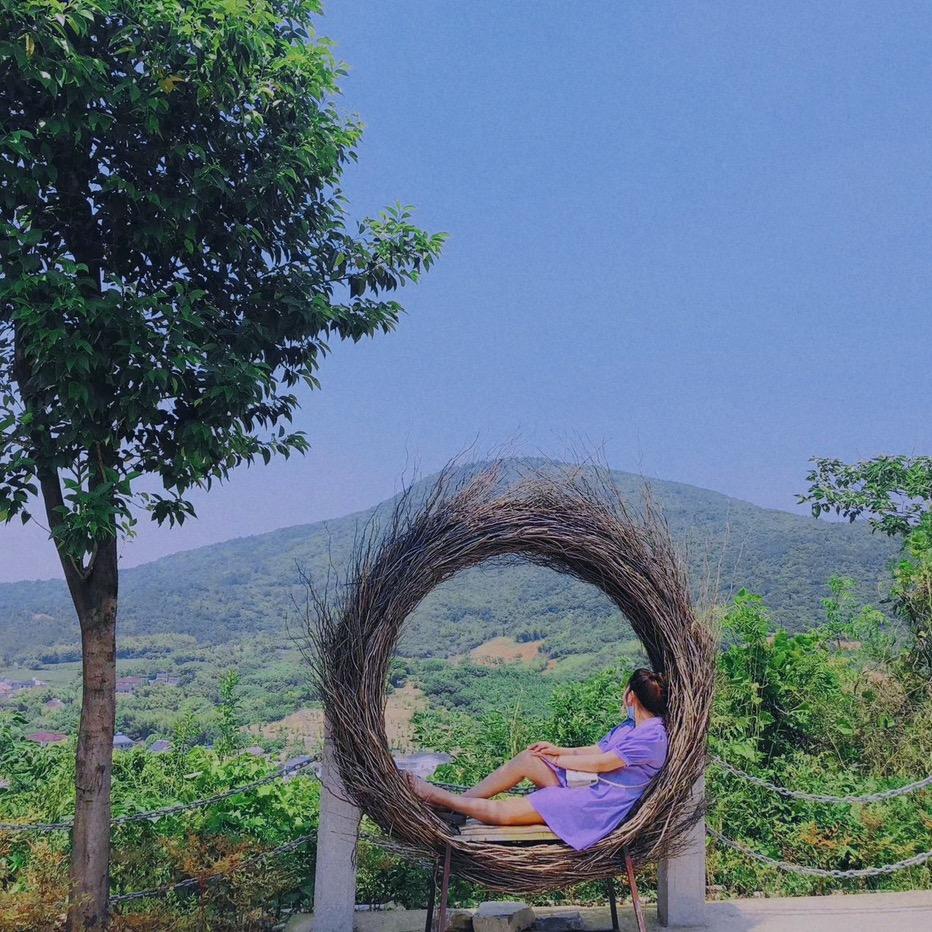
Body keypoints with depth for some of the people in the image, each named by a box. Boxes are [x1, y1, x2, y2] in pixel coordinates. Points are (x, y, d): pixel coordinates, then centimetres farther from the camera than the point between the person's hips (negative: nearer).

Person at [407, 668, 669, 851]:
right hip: (586, 785, 10)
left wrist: (557, 759, -6)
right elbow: (598, 749, 18)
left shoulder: (652, 736, -18)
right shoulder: (630, 726, 15)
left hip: (598, 803, -10)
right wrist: (559, 751, 5)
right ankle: (460, 800, 3)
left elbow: (600, 763, -16)